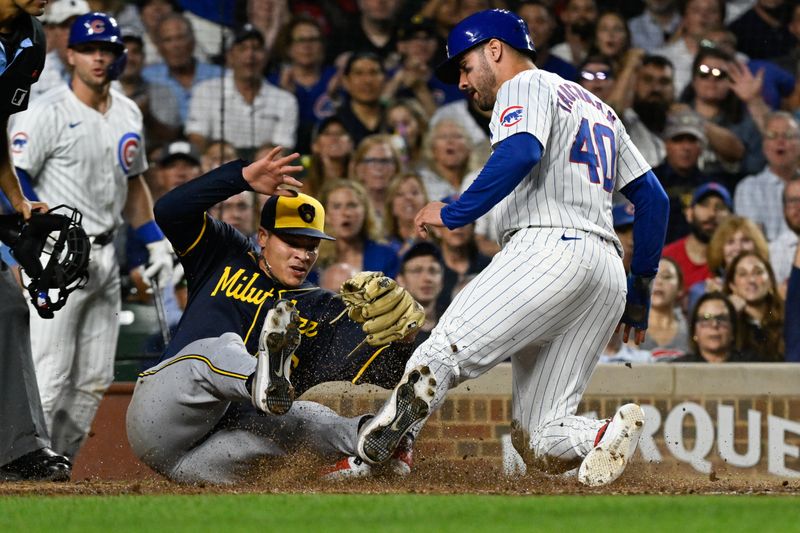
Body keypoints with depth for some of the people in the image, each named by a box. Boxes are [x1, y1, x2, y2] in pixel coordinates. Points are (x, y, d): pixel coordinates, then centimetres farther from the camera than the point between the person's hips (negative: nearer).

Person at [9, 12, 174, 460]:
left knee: (95, 380, 8)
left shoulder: (128, 114, 13)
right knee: (49, 377, -13)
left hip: (105, 258, 8)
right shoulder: (49, 113, -10)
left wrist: (156, 241, 15)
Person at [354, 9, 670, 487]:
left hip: (550, 249, -8)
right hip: (609, 276, 8)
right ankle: (605, 436, -26)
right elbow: (653, 197, 28)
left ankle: (368, 456, -36)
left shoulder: (526, 86, 7)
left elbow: (522, 153, -16)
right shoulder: (596, 107, 33)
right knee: (539, 440, 2)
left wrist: (455, 214, -16)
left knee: (440, 356, -18)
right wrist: (641, 289, 28)